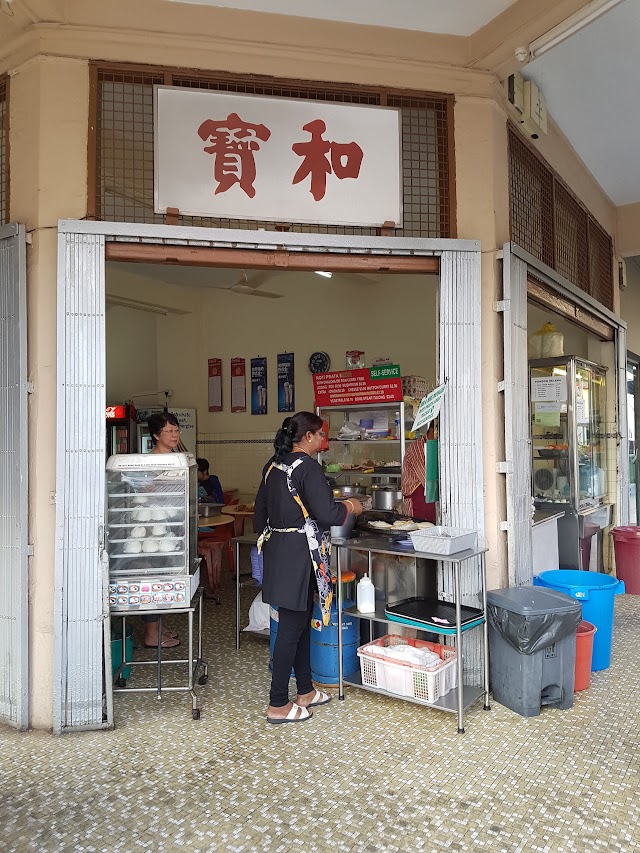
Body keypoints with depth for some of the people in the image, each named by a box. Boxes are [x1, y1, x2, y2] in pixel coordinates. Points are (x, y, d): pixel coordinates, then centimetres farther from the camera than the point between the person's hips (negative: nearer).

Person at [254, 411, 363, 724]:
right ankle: (278, 705, 10)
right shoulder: (308, 467, -16)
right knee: (292, 627, 0)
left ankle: (305, 691, 30)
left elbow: (260, 513, 16)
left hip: (276, 549, 9)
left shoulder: (273, 466, 10)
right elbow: (326, 514, -20)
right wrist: (349, 506, -2)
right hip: (299, 555, -9)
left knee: (301, 621, 18)